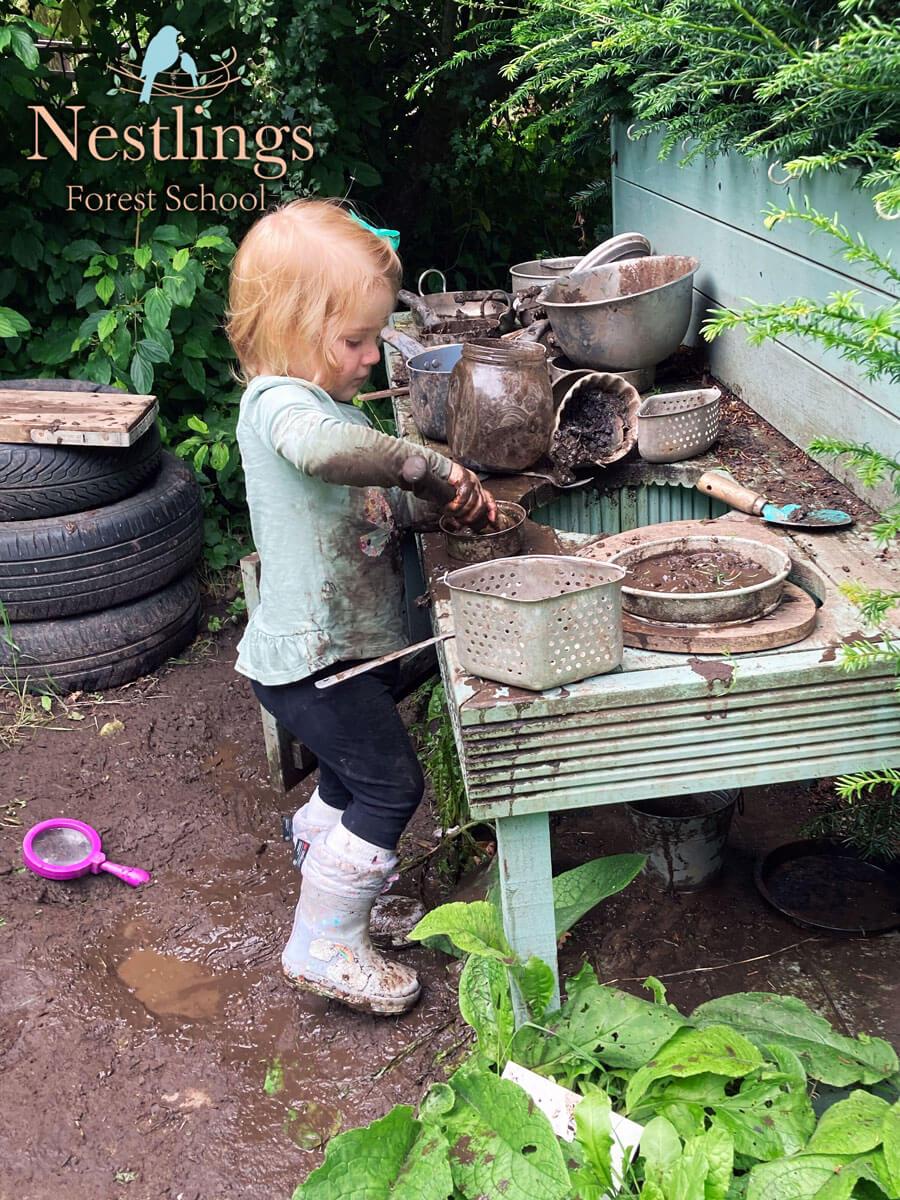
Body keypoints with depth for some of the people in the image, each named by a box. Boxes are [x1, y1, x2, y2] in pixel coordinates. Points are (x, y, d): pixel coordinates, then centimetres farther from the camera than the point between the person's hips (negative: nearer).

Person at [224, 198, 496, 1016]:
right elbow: (324, 447, -46)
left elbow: (374, 508, 19)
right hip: (312, 655, -10)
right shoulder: (278, 401, -21)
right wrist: (431, 462, -36)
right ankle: (325, 947, 7)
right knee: (390, 783, -7)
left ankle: (318, 857, 47)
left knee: (354, 778, 24)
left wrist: (441, 509, 2)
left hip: (352, 644, 10)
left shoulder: (324, 400, 13)